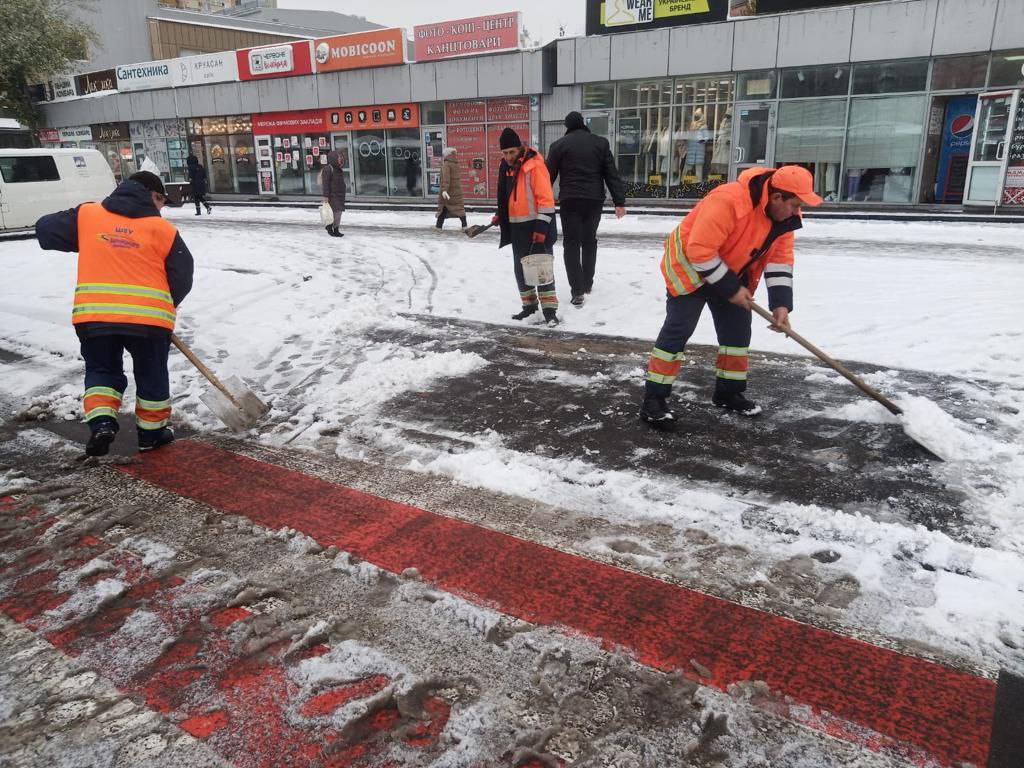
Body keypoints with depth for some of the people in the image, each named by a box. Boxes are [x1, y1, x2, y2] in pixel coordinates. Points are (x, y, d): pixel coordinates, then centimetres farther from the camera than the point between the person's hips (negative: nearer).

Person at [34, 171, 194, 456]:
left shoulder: (87, 215, 8)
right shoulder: (163, 228, 2)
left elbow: (45, 230, 15)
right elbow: (182, 278, 3)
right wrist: (166, 305, 20)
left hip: (93, 314, 2)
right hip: (149, 315, -1)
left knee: (101, 370, 20)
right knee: (152, 374, 17)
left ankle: (101, 422, 2)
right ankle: (152, 431, 28)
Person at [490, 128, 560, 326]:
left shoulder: (534, 165, -15)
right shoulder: (505, 167, 8)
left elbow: (546, 198, -18)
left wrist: (541, 227, -22)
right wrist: (500, 215, 11)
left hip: (537, 225, -7)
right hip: (517, 226, 8)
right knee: (520, 268, 13)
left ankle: (549, 308, 2)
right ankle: (529, 304, 27)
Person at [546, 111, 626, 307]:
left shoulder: (559, 145, 3)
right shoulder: (600, 143, 8)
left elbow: (549, 176, 3)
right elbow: (612, 174, 4)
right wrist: (619, 201, 3)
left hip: (570, 201, -2)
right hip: (594, 200, 2)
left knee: (571, 244, 1)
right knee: (589, 241, 18)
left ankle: (577, 290, -9)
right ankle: (587, 283, 27)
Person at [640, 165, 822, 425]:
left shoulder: (784, 214, -9)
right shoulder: (728, 201, -35)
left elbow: (780, 258, -3)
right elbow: (700, 251, -35)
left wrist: (781, 303, -14)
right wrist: (730, 289, -27)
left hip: (730, 271, 8)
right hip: (689, 266, -8)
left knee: (738, 330, 9)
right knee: (678, 330, -12)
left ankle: (729, 392, 25)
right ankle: (653, 399, -6)